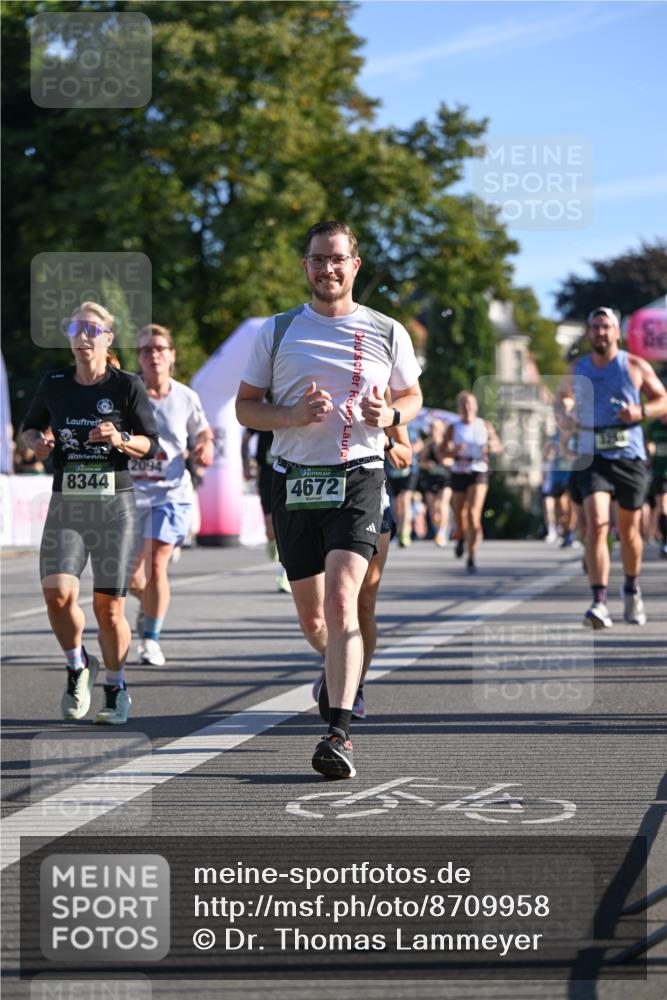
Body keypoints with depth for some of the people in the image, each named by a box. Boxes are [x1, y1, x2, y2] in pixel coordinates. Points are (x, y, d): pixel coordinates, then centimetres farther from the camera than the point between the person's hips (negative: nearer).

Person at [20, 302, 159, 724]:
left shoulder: (127, 385, -1)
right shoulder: (54, 385, 6)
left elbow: (151, 444, 2)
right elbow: (31, 426, 22)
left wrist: (121, 440, -17)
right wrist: (37, 441, -1)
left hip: (115, 505, -2)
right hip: (66, 504, 2)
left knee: (109, 605, -3)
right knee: (57, 593, -16)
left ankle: (116, 688, 18)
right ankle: (78, 665, 11)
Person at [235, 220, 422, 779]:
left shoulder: (387, 333, 6)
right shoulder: (278, 331, 7)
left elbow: (412, 397, 19)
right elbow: (245, 407, 8)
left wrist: (388, 415, -5)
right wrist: (294, 415, -12)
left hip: (358, 476, -3)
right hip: (294, 479, 3)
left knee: (341, 601, -21)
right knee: (311, 616, 9)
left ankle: (339, 733, -25)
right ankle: (343, 672, 43)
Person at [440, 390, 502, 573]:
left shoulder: (485, 426, 4)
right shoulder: (453, 428, 2)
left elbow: (499, 448, 13)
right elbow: (441, 454, -1)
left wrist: (493, 447, -11)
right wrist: (453, 451, -22)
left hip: (479, 472, -2)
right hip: (458, 474, 2)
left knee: (474, 513, -18)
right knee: (459, 513, 11)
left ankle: (471, 558, -17)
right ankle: (462, 538, 48)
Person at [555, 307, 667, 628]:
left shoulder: (636, 367, 1)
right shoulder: (576, 370, 6)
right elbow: (562, 396, 24)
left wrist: (641, 412, -15)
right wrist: (563, 416, 1)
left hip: (630, 457, 0)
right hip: (592, 457, 0)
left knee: (628, 530, 11)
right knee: (596, 525, -19)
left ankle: (631, 589, 38)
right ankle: (599, 603, -25)